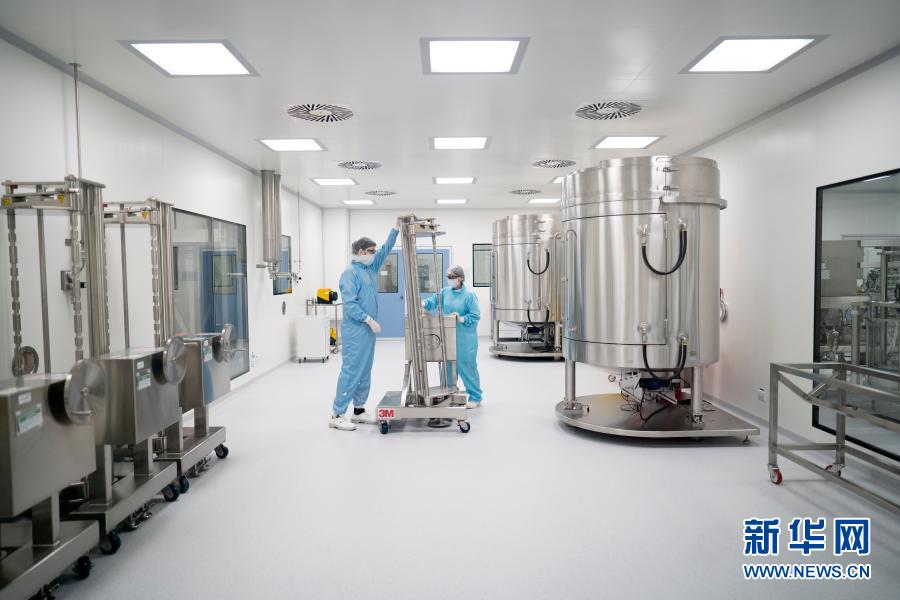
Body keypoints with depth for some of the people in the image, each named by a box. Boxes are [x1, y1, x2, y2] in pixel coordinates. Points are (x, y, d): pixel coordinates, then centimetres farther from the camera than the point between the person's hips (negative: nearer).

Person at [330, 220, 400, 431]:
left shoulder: (370, 268, 13)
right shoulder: (350, 273, -13)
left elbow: (386, 249, 16)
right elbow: (349, 303, -20)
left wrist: (397, 227, 10)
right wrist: (369, 320, -20)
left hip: (368, 329, 9)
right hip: (355, 330, -9)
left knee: (365, 371, 12)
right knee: (351, 371, -8)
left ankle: (359, 410, 20)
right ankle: (337, 415, -3)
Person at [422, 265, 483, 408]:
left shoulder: (469, 295, -10)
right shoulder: (445, 292, 7)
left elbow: (476, 316, -11)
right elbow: (433, 302, 2)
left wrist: (462, 319, -22)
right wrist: (423, 304, -17)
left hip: (465, 338, -6)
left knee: (466, 366, -2)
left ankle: (475, 398, 10)